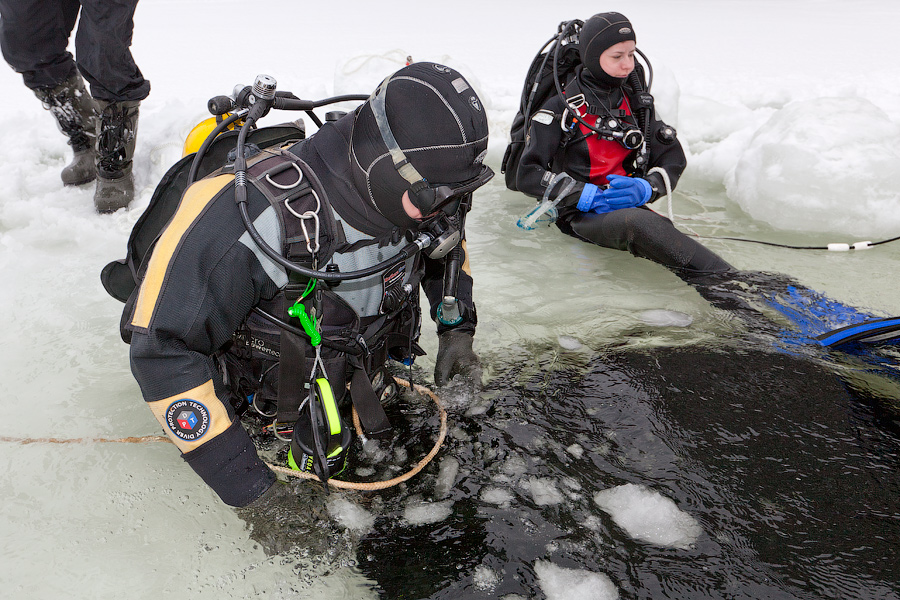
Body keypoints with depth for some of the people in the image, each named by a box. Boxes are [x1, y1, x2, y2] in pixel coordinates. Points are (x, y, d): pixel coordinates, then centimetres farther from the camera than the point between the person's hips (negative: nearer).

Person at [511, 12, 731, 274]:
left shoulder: (637, 103, 14)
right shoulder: (561, 107, 0)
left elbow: (673, 157, 14)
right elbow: (527, 175, -8)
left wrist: (646, 188, -9)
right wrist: (588, 195, -19)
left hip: (629, 206, 7)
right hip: (580, 214, -6)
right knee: (639, 222, -37)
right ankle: (728, 279, -45)